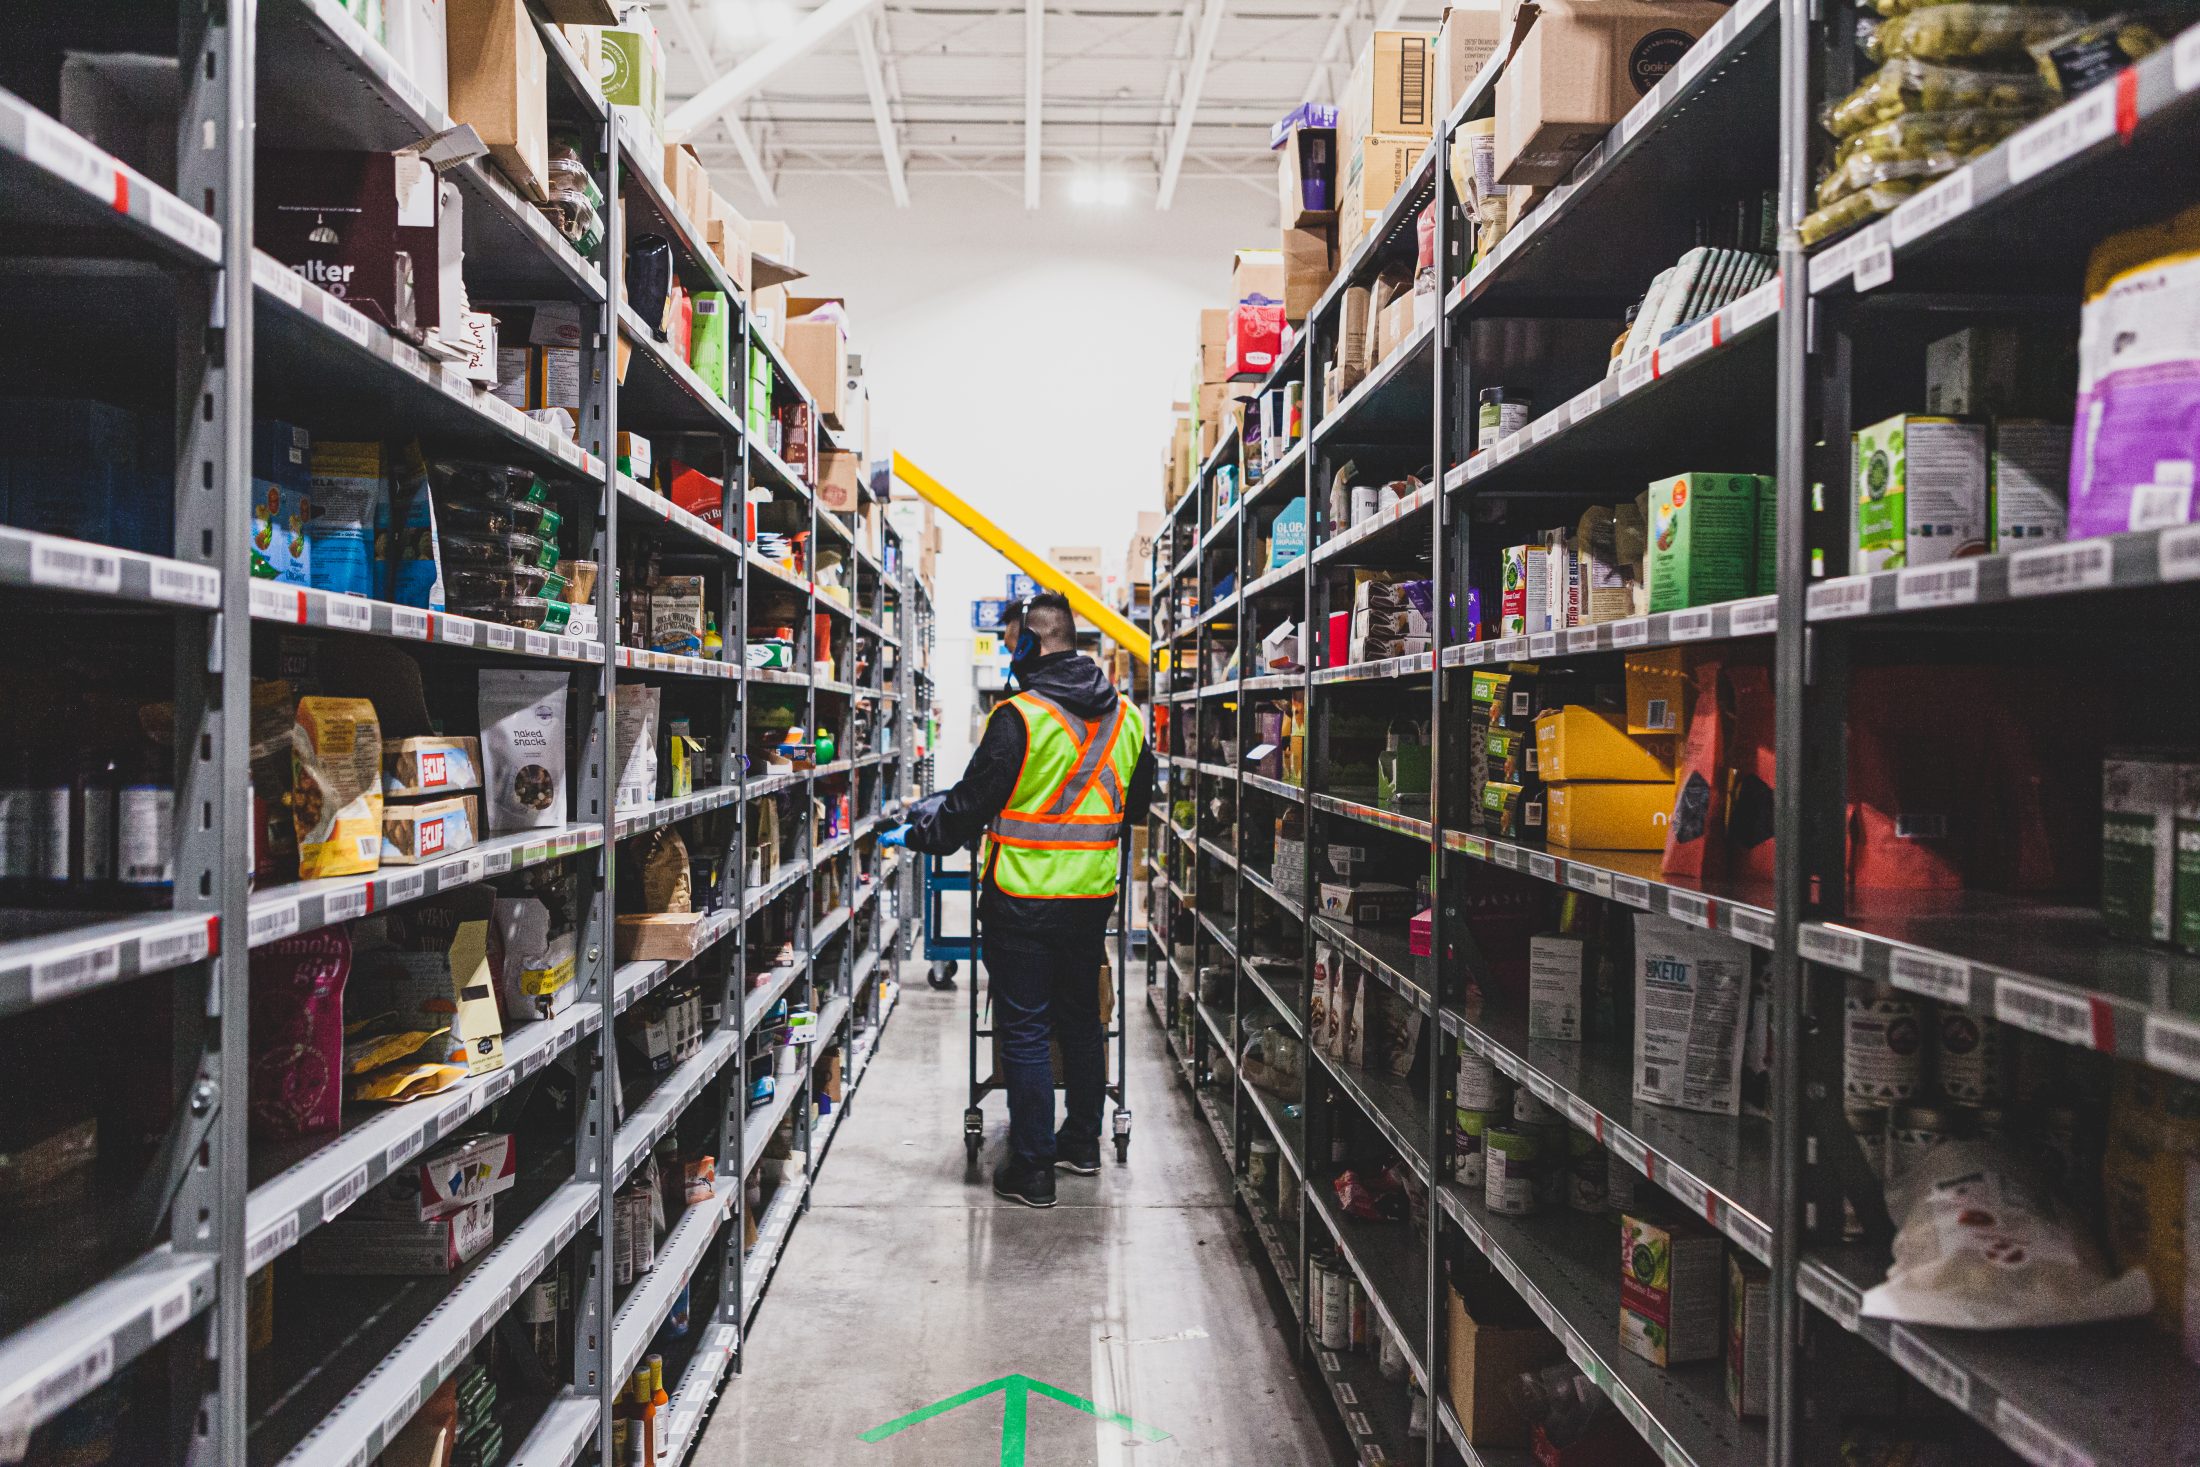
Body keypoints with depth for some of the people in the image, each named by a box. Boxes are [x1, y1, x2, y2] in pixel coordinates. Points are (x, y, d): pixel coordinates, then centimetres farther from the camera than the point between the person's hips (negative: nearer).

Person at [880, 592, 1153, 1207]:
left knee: (1024, 1032, 2)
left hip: (1025, 902, -6)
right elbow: (1137, 804, 18)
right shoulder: (1125, 717, 6)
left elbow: (972, 804, -11)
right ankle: (1082, 1142, 32)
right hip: (1093, 898, 7)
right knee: (1081, 1018, 20)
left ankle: (1031, 1170, 8)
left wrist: (913, 834, 6)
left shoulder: (1020, 717, -15)